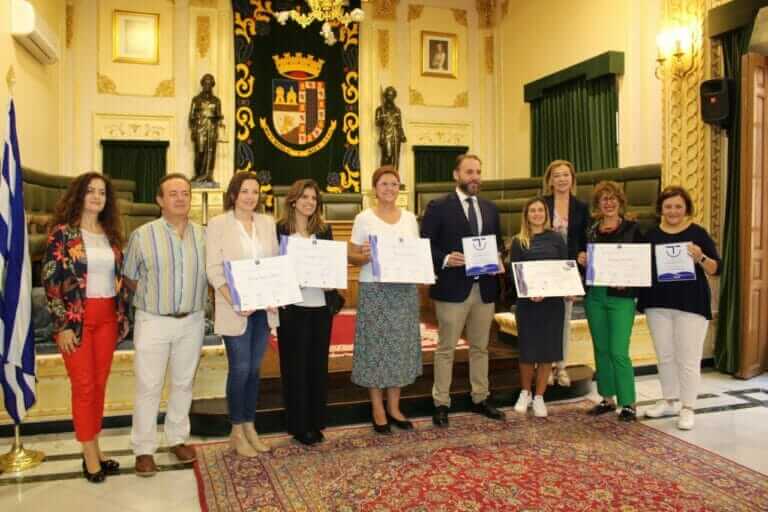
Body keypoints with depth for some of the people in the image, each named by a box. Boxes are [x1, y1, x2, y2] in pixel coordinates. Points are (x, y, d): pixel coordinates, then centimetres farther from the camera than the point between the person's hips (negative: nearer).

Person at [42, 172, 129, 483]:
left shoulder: (111, 234, 10)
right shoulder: (62, 232, -5)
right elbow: (51, 280, -9)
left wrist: (124, 316, 11)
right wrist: (62, 324, -13)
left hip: (107, 317, 5)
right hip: (76, 318, -5)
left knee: (100, 385, 10)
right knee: (84, 387, 1)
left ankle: (94, 449, 21)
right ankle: (91, 456, 11)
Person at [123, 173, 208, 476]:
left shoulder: (203, 236, 1)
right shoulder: (142, 235, -7)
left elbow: (209, 275, 10)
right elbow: (129, 277, 2)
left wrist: (194, 298, 0)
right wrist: (156, 298, -1)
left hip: (192, 321, 3)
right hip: (153, 321, -3)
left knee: (183, 383, 14)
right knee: (148, 386, 3)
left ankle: (177, 438, 30)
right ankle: (144, 449, 17)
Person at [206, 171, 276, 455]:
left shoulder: (267, 222, 9)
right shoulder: (218, 223, -4)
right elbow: (214, 270, -9)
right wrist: (235, 302, -19)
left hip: (264, 307, 4)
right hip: (236, 309, -4)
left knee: (254, 368, 12)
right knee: (240, 369, 1)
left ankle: (250, 426, 25)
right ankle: (236, 432, 17)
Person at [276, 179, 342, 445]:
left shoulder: (325, 230, 9)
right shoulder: (280, 230, -3)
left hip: (321, 305, 4)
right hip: (292, 306, -4)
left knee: (318, 363, 11)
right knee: (295, 365, 5)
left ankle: (316, 422, 24)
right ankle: (299, 425, 17)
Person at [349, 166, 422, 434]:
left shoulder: (410, 218, 9)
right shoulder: (364, 218, -2)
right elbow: (353, 257, -2)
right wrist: (364, 256, -23)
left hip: (405, 290, 4)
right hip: (374, 290, -4)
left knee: (401, 347, 8)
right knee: (376, 347, 1)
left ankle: (394, 407, 22)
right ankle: (378, 409, 15)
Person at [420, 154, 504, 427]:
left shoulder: (490, 208, 12)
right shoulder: (438, 207, -5)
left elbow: (498, 243, 17)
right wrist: (445, 259, -23)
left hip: (485, 288, 5)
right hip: (452, 288, -5)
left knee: (480, 348, 15)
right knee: (446, 349, 4)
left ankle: (480, 399, 28)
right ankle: (441, 404, 13)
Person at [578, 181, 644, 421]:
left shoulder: (632, 229, -1)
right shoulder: (590, 231, 9)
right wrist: (581, 260, -5)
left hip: (621, 297, -4)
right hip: (594, 296, 4)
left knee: (619, 352, -7)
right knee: (601, 349, 11)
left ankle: (628, 403, 6)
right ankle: (607, 399, 23)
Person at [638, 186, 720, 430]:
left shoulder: (698, 233, -4)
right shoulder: (651, 234, 6)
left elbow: (716, 269, -6)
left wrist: (701, 258, -24)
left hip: (690, 303, -4)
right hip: (658, 302, 4)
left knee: (688, 357, 1)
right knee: (664, 355, 14)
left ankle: (687, 408, 13)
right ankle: (669, 400, 29)